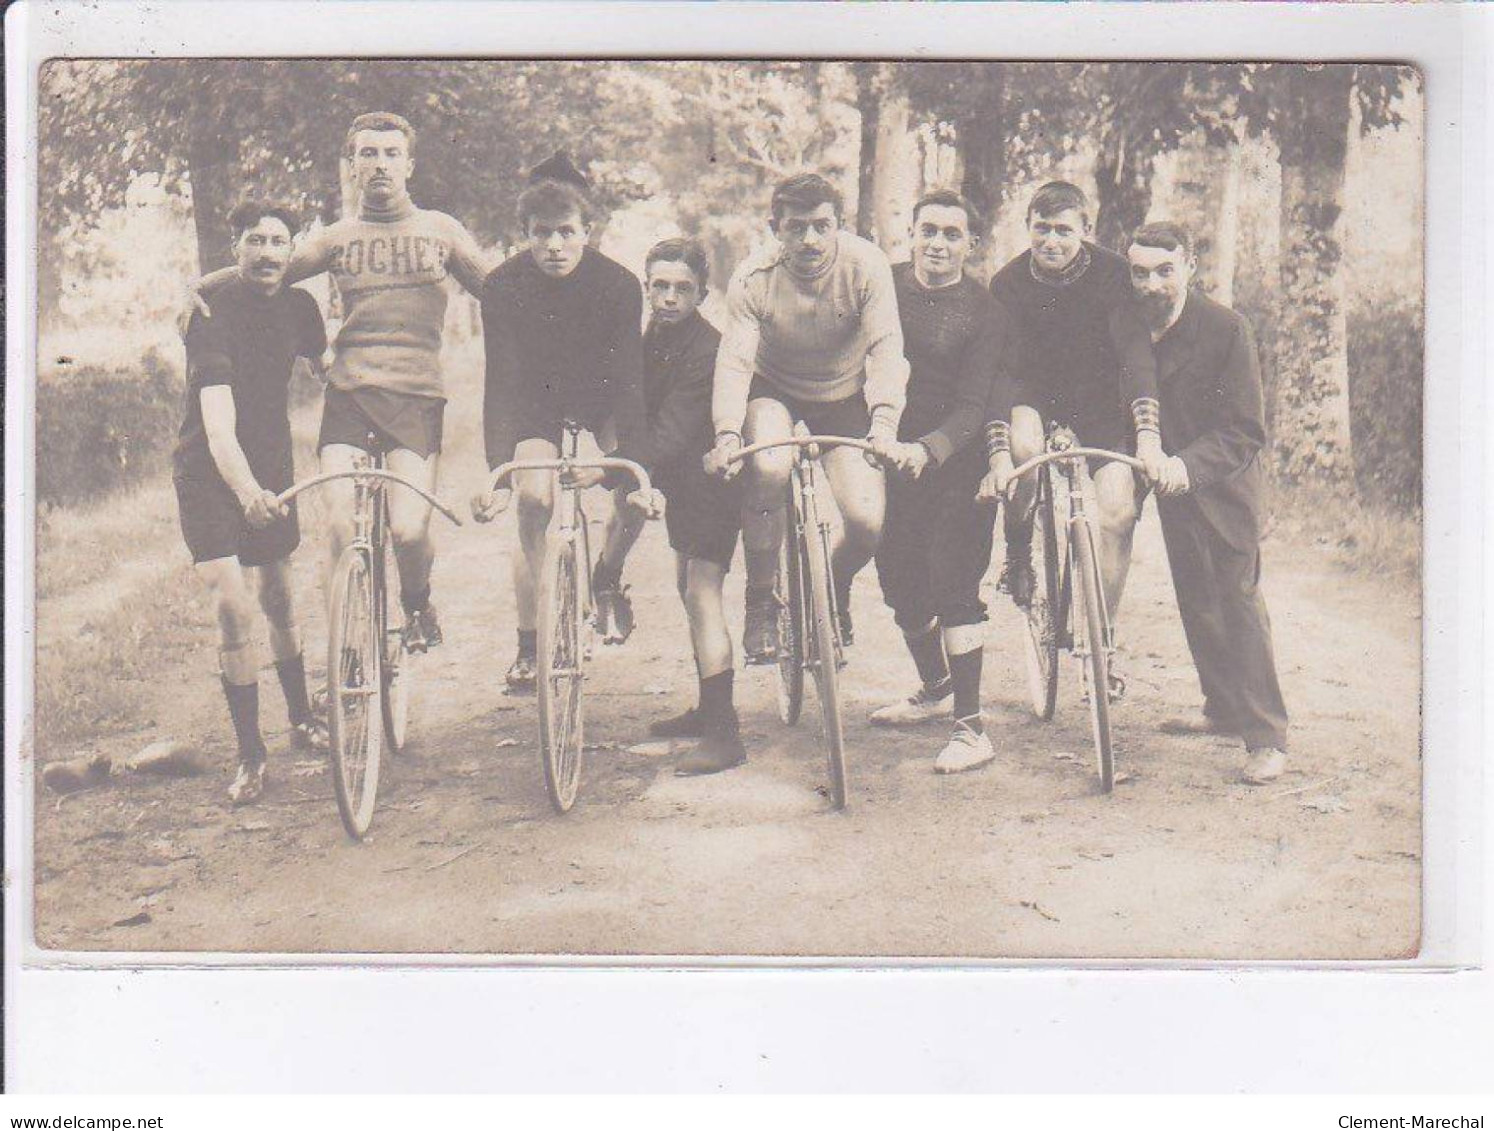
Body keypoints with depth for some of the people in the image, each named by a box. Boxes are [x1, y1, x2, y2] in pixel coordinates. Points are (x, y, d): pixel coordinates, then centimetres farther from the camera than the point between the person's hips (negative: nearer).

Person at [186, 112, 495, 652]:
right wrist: (198, 285, -5)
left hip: (416, 394, -1)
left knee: (409, 530, -15)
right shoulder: (337, 237, 14)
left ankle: (417, 602, 18)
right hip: (348, 392, 1)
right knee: (340, 527, -13)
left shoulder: (440, 230, 12)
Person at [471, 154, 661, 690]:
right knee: (533, 500, -20)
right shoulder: (504, 287, -24)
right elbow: (501, 383, -29)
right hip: (536, 396, -2)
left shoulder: (619, 284, -25)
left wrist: (637, 470, -37)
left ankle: (606, 576, 11)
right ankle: (529, 644, -9)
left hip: (599, 390, 2)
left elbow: (629, 380, -28)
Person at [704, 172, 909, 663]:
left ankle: (835, 590, 20)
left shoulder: (866, 265, -22)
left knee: (867, 521, -17)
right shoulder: (753, 280, -21)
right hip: (774, 392, -1)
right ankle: (760, 600, -13)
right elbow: (734, 360, -29)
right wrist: (727, 434, -46)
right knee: (769, 468, -35)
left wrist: (885, 422, -46)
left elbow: (886, 347, -30)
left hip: (844, 397, 1)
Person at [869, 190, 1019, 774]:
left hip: (957, 462, -4)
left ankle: (971, 727, -10)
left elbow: (973, 408, -16)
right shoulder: (884, 285, 3)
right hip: (894, 452, 5)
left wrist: (926, 450, -33)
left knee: (952, 582, -14)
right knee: (900, 580, 11)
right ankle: (934, 688, 36)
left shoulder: (985, 314, -9)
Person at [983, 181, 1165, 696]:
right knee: (1024, 445, -35)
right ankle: (1017, 551, -6)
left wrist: (1147, 436, -41)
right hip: (1036, 391, 0)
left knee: (1118, 510, -17)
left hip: (1100, 398, 0)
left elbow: (1135, 355, -27)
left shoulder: (1110, 273, -19)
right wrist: (999, 454, -35)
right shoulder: (1009, 282, -16)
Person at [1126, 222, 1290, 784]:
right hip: (1171, 480, 5)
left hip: (1222, 482, -5)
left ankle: (1267, 737, -5)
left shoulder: (1226, 328, -19)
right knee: (1195, 600, 14)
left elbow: (1244, 432, -23)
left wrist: (1188, 464, -38)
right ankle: (1223, 708, 30)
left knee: (1238, 599, -9)